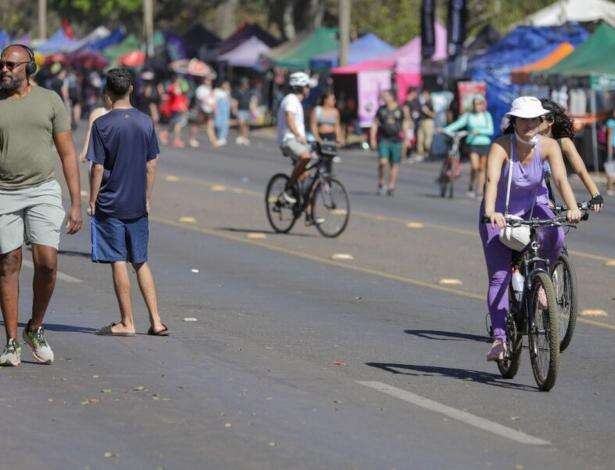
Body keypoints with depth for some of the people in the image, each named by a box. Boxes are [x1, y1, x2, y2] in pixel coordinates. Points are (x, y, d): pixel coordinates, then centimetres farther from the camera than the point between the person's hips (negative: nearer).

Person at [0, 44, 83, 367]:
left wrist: (76, 203, -1)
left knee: (46, 263, -13)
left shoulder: (49, 101, 3)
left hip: (43, 191, -1)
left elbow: (67, 154, 5)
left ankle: (35, 328, 10)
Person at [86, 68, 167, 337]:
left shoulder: (103, 125, -11)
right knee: (140, 262, 12)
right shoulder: (145, 122, 3)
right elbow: (151, 165, 7)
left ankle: (127, 323, 3)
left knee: (118, 262, 0)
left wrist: (91, 202, -2)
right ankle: (156, 321, 8)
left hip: (110, 204, -5)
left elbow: (97, 168, -11)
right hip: (137, 205, 5)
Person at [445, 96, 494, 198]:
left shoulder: (487, 116, 4)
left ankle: (480, 191, 12)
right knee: (475, 167, -14)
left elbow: (490, 130, -3)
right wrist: (446, 129, -17)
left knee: (482, 168, 4)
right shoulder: (468, 116, 3)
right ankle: (471, 188, 6)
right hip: (473, 143, -1)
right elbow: (458, 124, -5)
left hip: (484, 143, 1)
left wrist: (479, 131, -19)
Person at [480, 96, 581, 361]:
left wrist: (572, 208, -46)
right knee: (499, 278, -14)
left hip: (530, 210, 2)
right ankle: (499, 339, -14)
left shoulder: (548, 146, -16)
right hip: (498, 215, -2)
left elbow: (561, 179, -28)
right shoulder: (501, 147, -24)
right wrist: (490, 212, -56)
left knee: (555, 236, -31)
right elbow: (491, 181, -38)